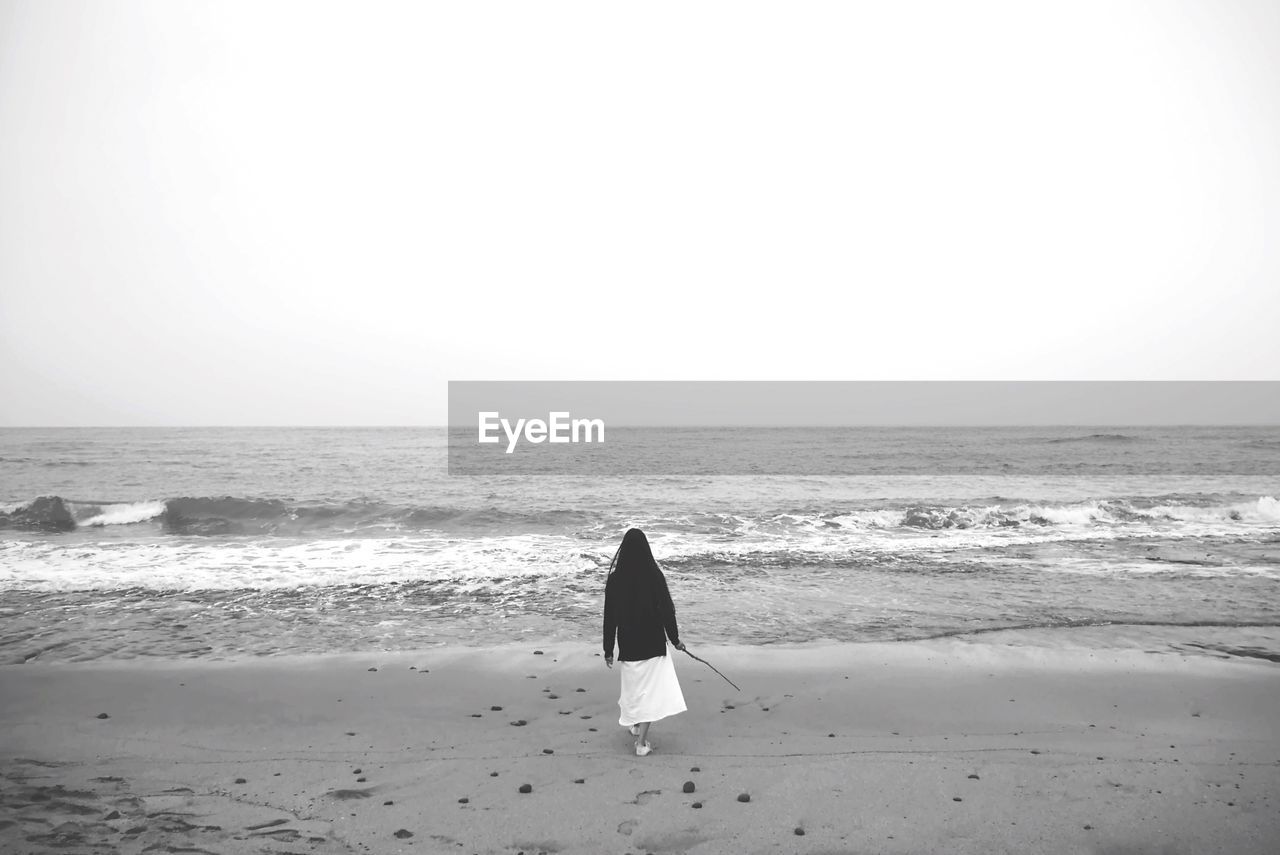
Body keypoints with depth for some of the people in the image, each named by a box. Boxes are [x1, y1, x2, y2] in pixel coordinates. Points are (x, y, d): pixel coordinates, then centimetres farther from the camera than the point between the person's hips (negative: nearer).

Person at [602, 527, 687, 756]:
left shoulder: (615, 579, -9)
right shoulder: (654, 576, -13)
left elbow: (609, 617, -4)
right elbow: (667, 610, -7)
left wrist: (608, 650, 6)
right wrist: (675, 639, 7)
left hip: (628, 644, 2)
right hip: (653, 643, -2)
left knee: (635, 685, 22)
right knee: (652, 688, 5)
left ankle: (637, 725, 42)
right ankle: (641, 741, 1)